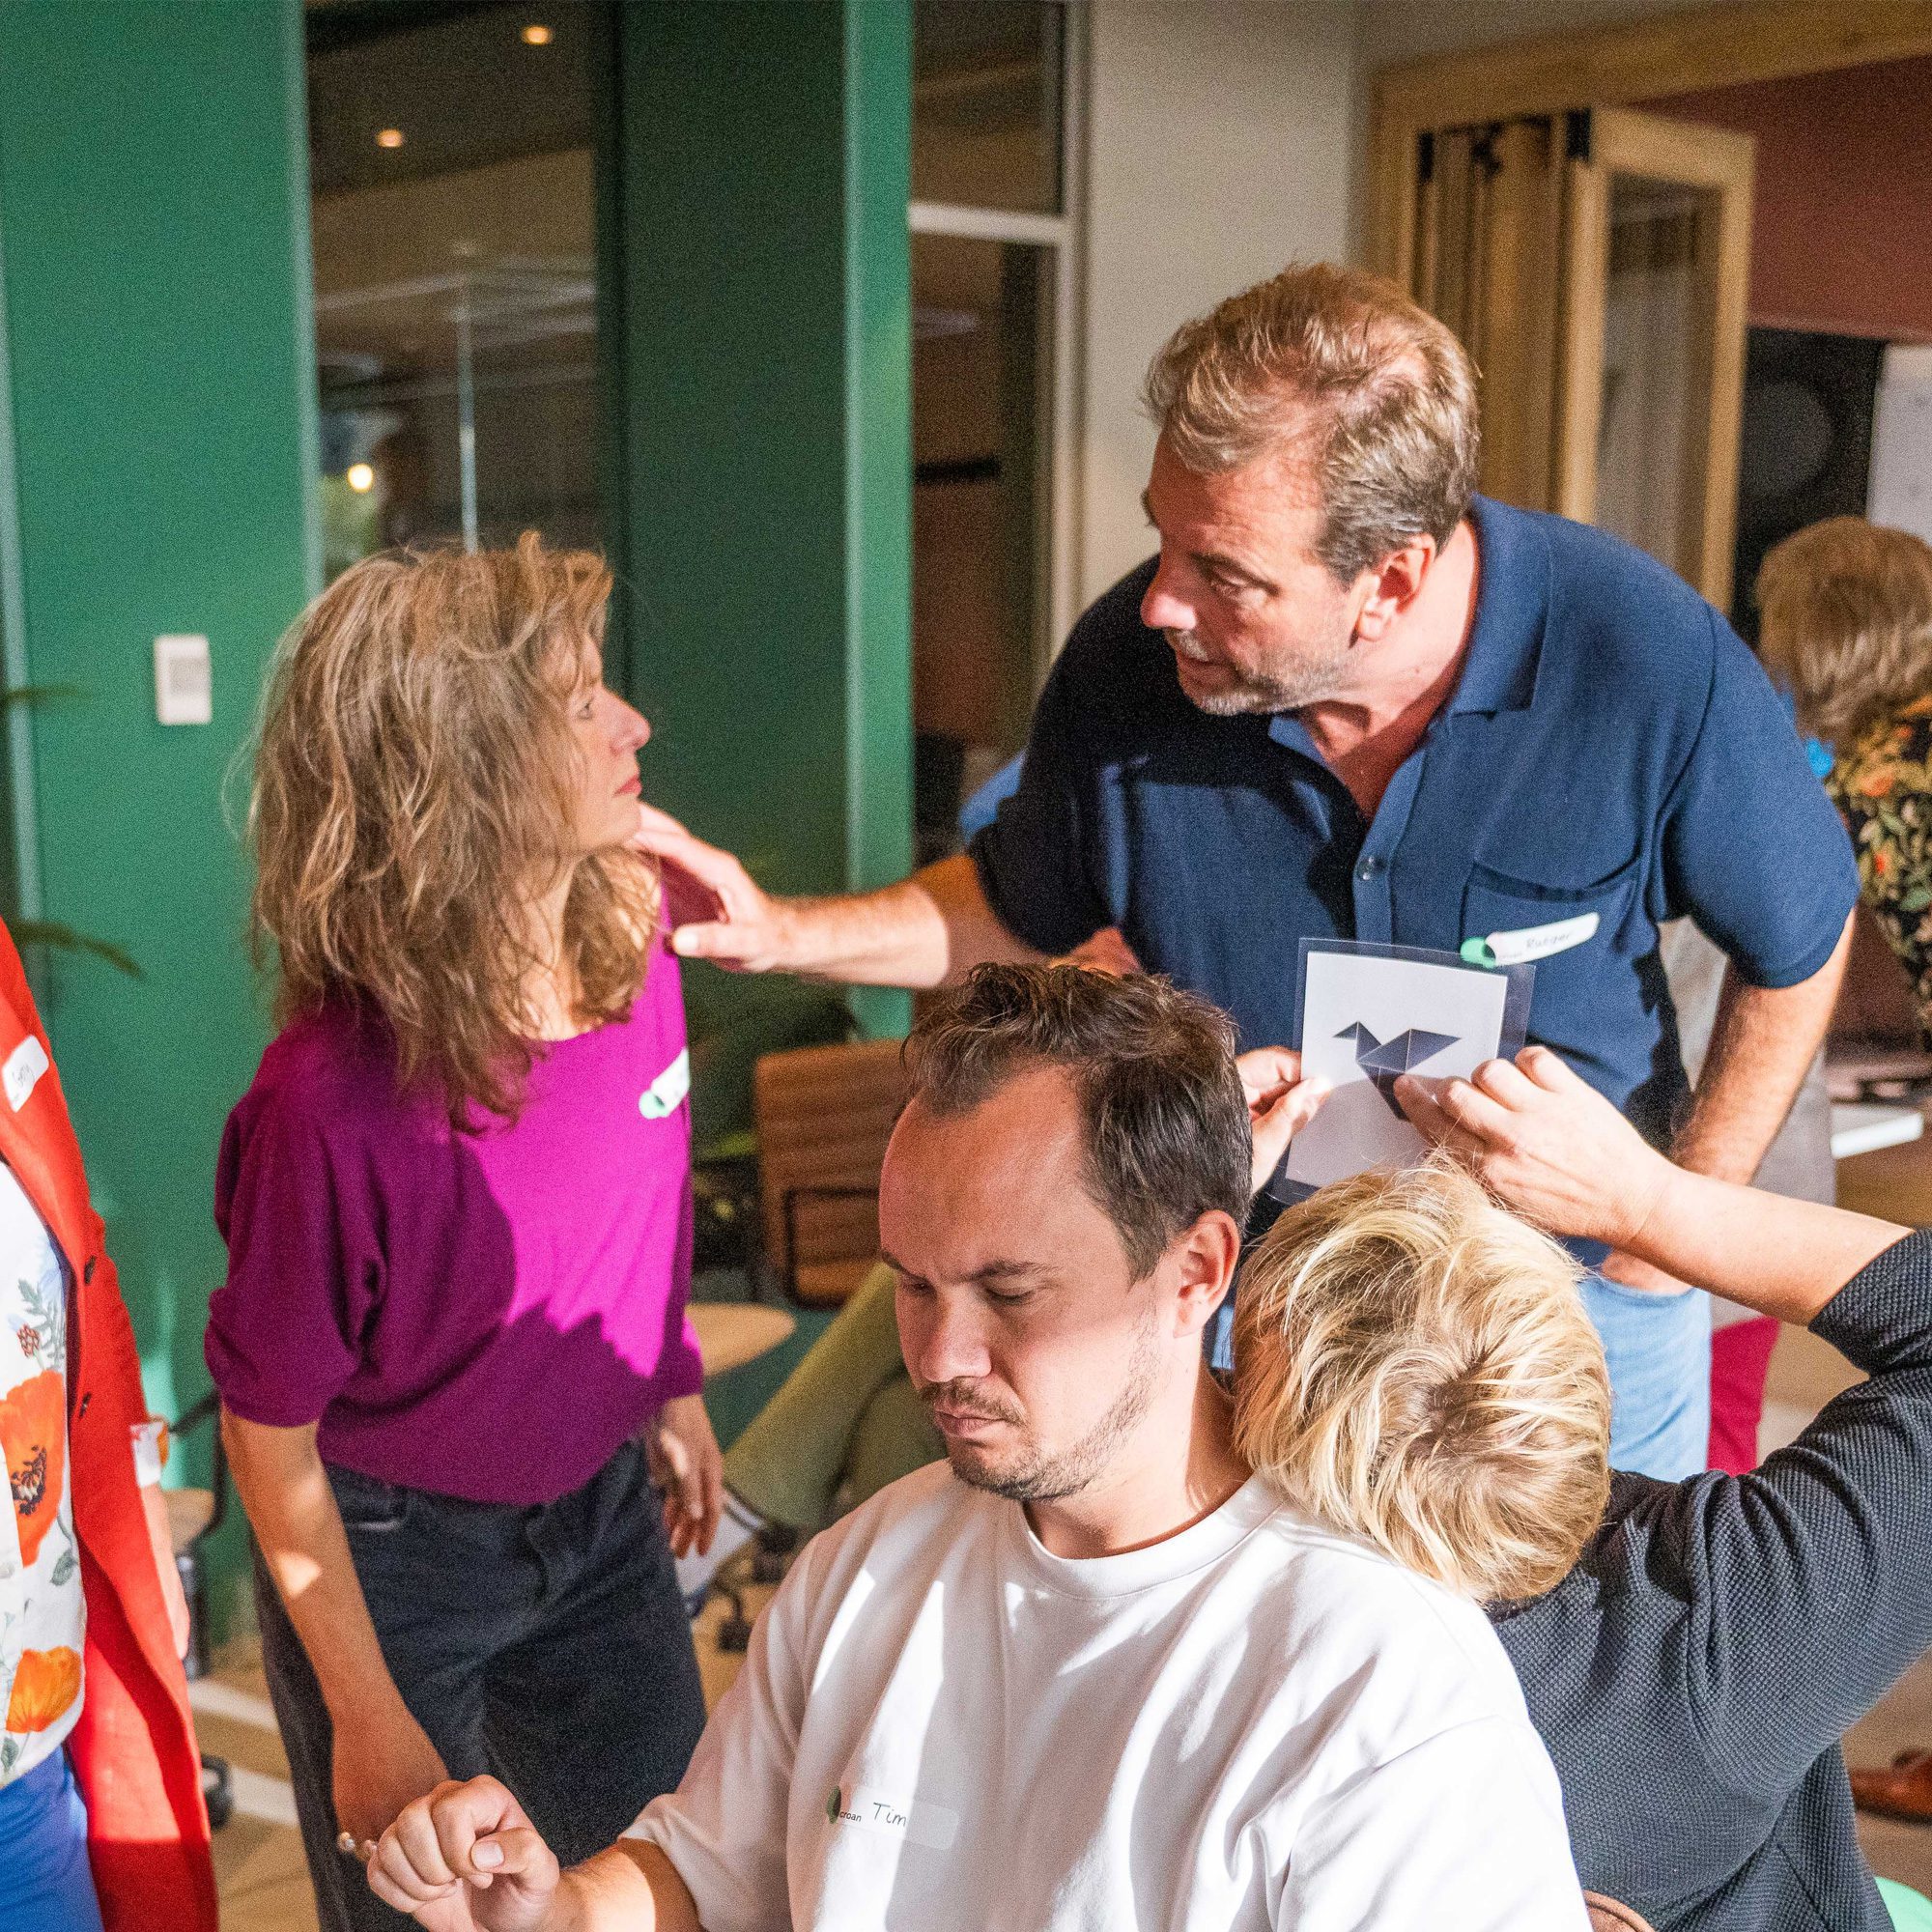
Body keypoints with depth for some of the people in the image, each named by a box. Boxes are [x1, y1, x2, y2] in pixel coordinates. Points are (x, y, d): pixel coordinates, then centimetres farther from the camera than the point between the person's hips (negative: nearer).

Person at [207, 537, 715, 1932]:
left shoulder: (633, 942, -15)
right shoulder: (334, 1104, -32)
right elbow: (268, 1429, -19)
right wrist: (366, 1715, -13)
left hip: (599, 1504, 5)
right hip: (390, 1555, -5)